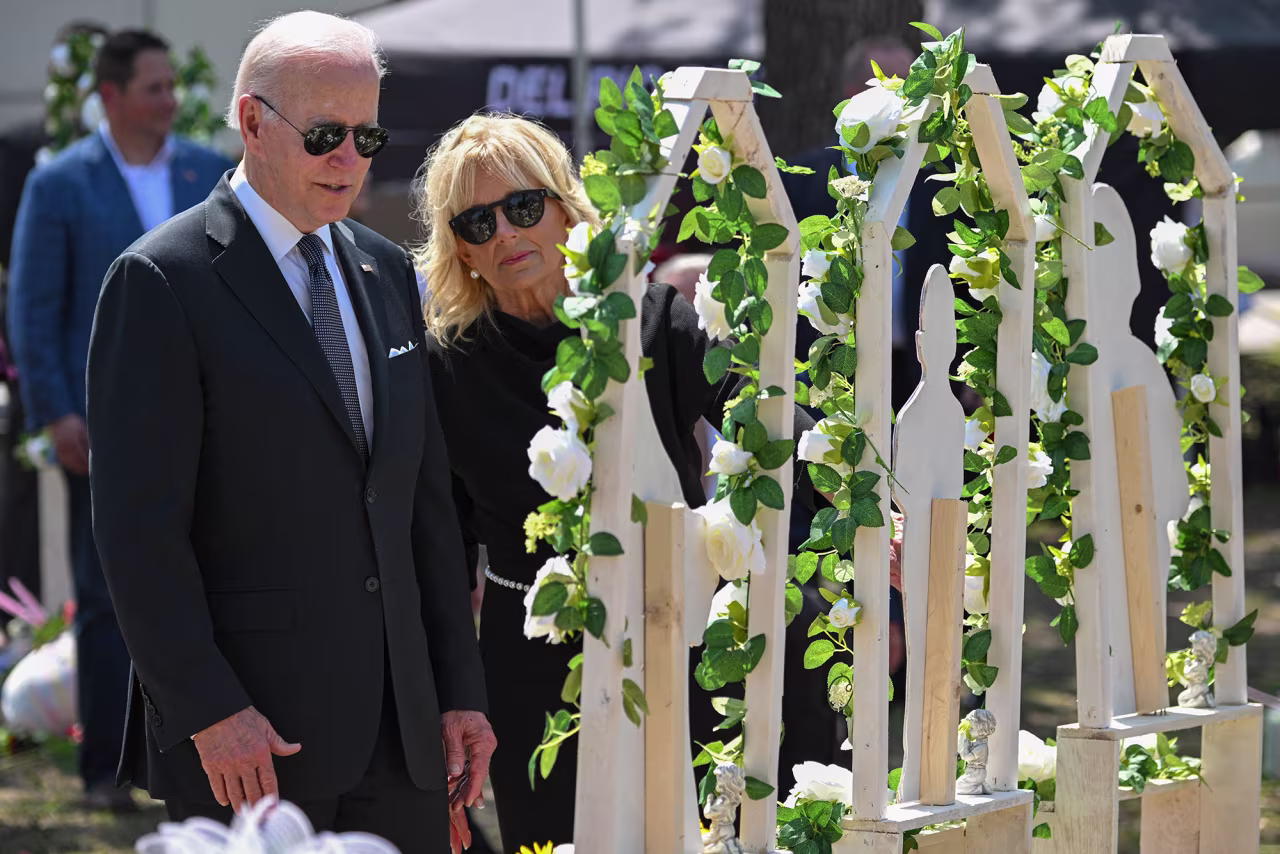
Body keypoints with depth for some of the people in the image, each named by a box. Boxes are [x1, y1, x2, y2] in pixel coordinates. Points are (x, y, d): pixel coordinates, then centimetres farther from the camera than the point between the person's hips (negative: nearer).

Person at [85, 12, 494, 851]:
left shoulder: (387, 272, 14)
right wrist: (207, 710, -17)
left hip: (402, 721, 6)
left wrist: (460, 688, 11)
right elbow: (137, 522, -11)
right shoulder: (162, 280, -7)